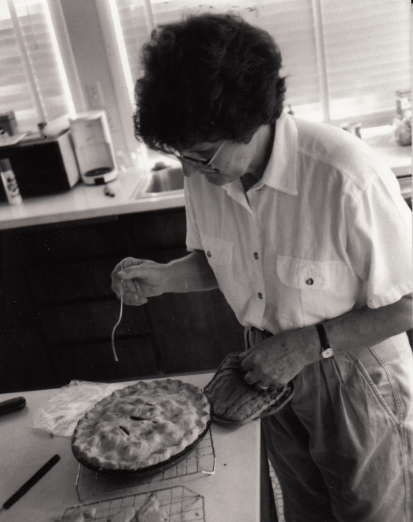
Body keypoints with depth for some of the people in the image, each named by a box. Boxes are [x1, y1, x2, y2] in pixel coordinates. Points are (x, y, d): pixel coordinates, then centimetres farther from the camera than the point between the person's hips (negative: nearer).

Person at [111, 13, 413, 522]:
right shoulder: (204, 175, -12)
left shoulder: (348, 180, -33)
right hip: (273, 371, 5)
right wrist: (164, 277, -14)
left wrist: (308, 344, -25)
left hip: (355, 380, -5)